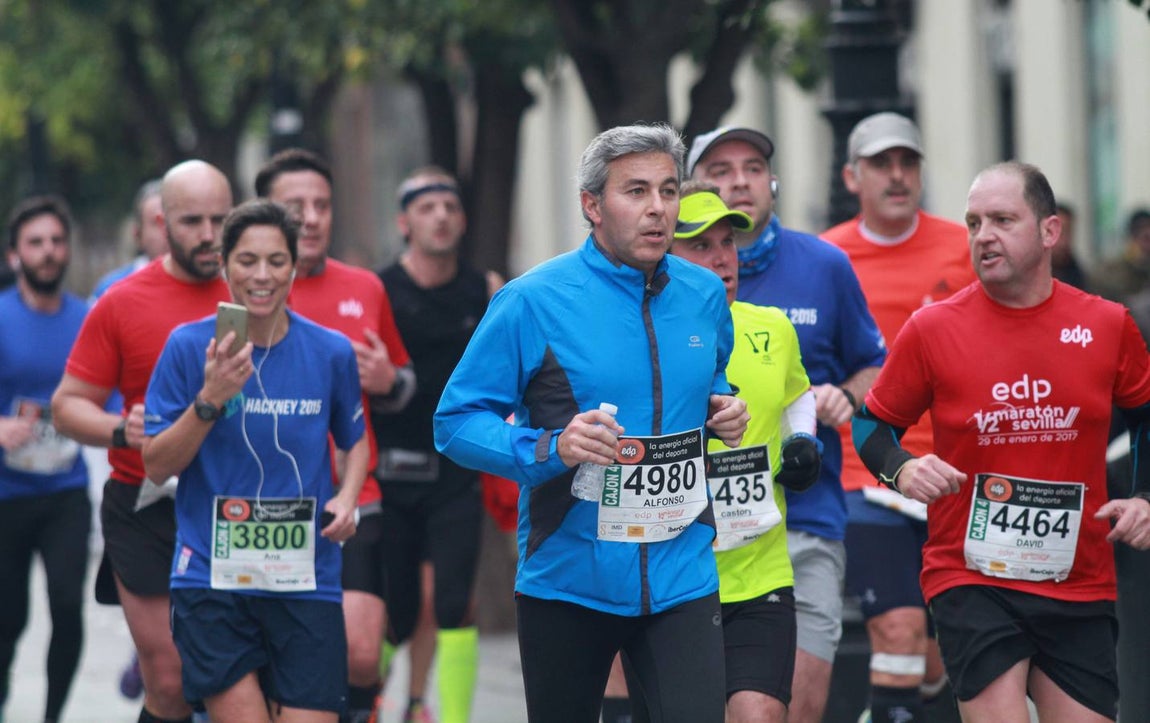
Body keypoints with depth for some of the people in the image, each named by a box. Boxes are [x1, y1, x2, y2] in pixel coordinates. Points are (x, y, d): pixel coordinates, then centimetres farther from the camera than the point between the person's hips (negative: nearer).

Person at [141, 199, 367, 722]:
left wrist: (347, 498, 0)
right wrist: (209, 400, -16)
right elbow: (156, 465, -2)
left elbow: (355, 441, 20)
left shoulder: (331, 353, 3)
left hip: (307, 582, 2)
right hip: (212, 579, -2)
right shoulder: (188, 347, -1)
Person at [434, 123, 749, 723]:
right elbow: (456, 421, -8)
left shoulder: (705, 296, 6)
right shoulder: (532, 301, -9)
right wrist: (551, 449, -23)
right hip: (567, 579, -2)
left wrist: (723, 413, 4)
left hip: (681, 577, 3)